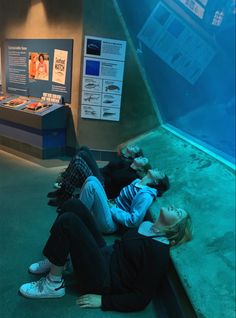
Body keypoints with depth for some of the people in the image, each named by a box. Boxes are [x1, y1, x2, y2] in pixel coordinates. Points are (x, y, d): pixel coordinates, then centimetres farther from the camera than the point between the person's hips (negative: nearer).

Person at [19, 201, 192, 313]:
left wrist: (103, 301, -14)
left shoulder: (159, 253, -18)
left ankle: (54, 285, -5)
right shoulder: (146, 225, 4)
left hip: (101, 279, -8)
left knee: (67, 221, -23)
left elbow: (141, 299, -16)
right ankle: (56, 261, 11)